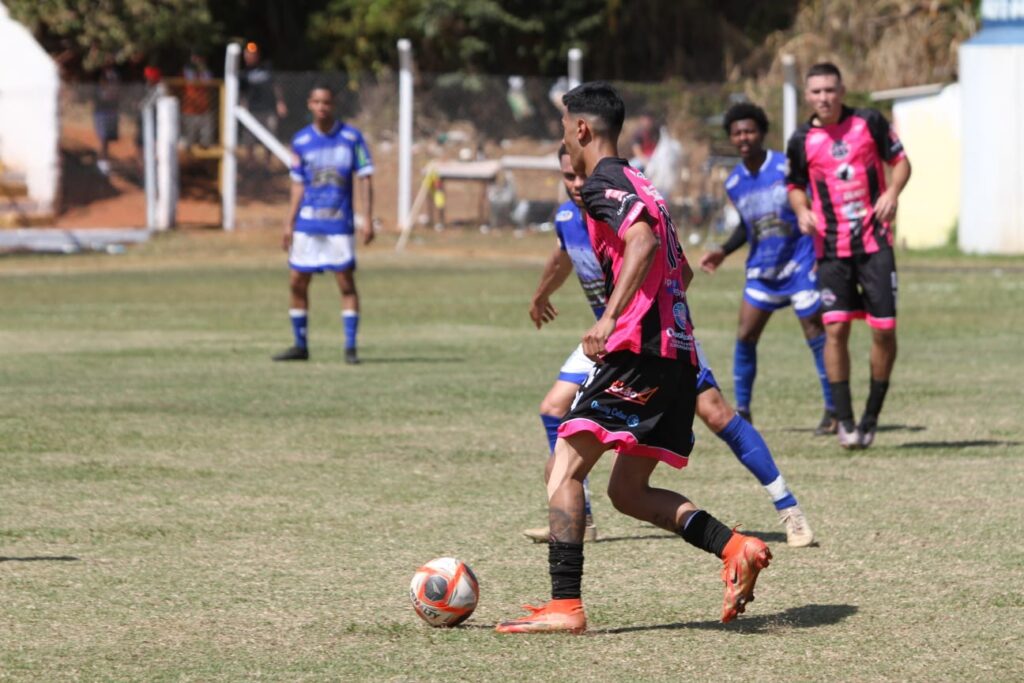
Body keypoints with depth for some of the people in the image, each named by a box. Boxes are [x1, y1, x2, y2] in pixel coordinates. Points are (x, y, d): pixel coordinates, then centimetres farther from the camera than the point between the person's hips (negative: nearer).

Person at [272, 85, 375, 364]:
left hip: (340, 223, -3)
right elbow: (298, 186, 11)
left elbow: (364, 179, -2)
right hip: (307, 224, 3)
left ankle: (350, 347, -2)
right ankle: (300, 346, 15)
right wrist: (289, 223, 7)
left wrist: (367, 219, -9)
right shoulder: (301, 141, 6)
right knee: (298, 284, 3)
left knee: (346, 283, -6)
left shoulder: (352, 137, -1)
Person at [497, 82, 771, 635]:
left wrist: (610, 319, -30)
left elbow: (643, 241, -24)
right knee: (628, 491, 14)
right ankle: (735, 549, -1)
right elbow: (680, 271, 31)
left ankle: (565, 605, -16)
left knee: (565, 467, -8)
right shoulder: (639, 185, 23)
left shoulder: (603, 183, -5)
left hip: (638, 350, -9)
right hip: (678, 354, 9)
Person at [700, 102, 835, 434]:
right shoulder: (734, 183, 5)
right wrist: (723, 251, 10)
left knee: (816, 336, -4)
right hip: (761, 269, 5)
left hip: (800, 265, -5)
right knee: (744, 337, -2)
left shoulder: (788, 168, -11)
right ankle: (741, 412, 8)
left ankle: (833, 411, 6)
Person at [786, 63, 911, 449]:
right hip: (831, 249, 0)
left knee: (884, 328, -3)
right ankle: (844, 420, -1)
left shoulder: (869, 123, -2)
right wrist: (802, 210, -7)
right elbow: (795, 186, 14)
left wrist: (893, 192, -12)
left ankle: (872, 416, 12)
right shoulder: (801, 141, 0)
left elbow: (900, 161, 7)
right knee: (835, 327, -9)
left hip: (875, 243, 0)